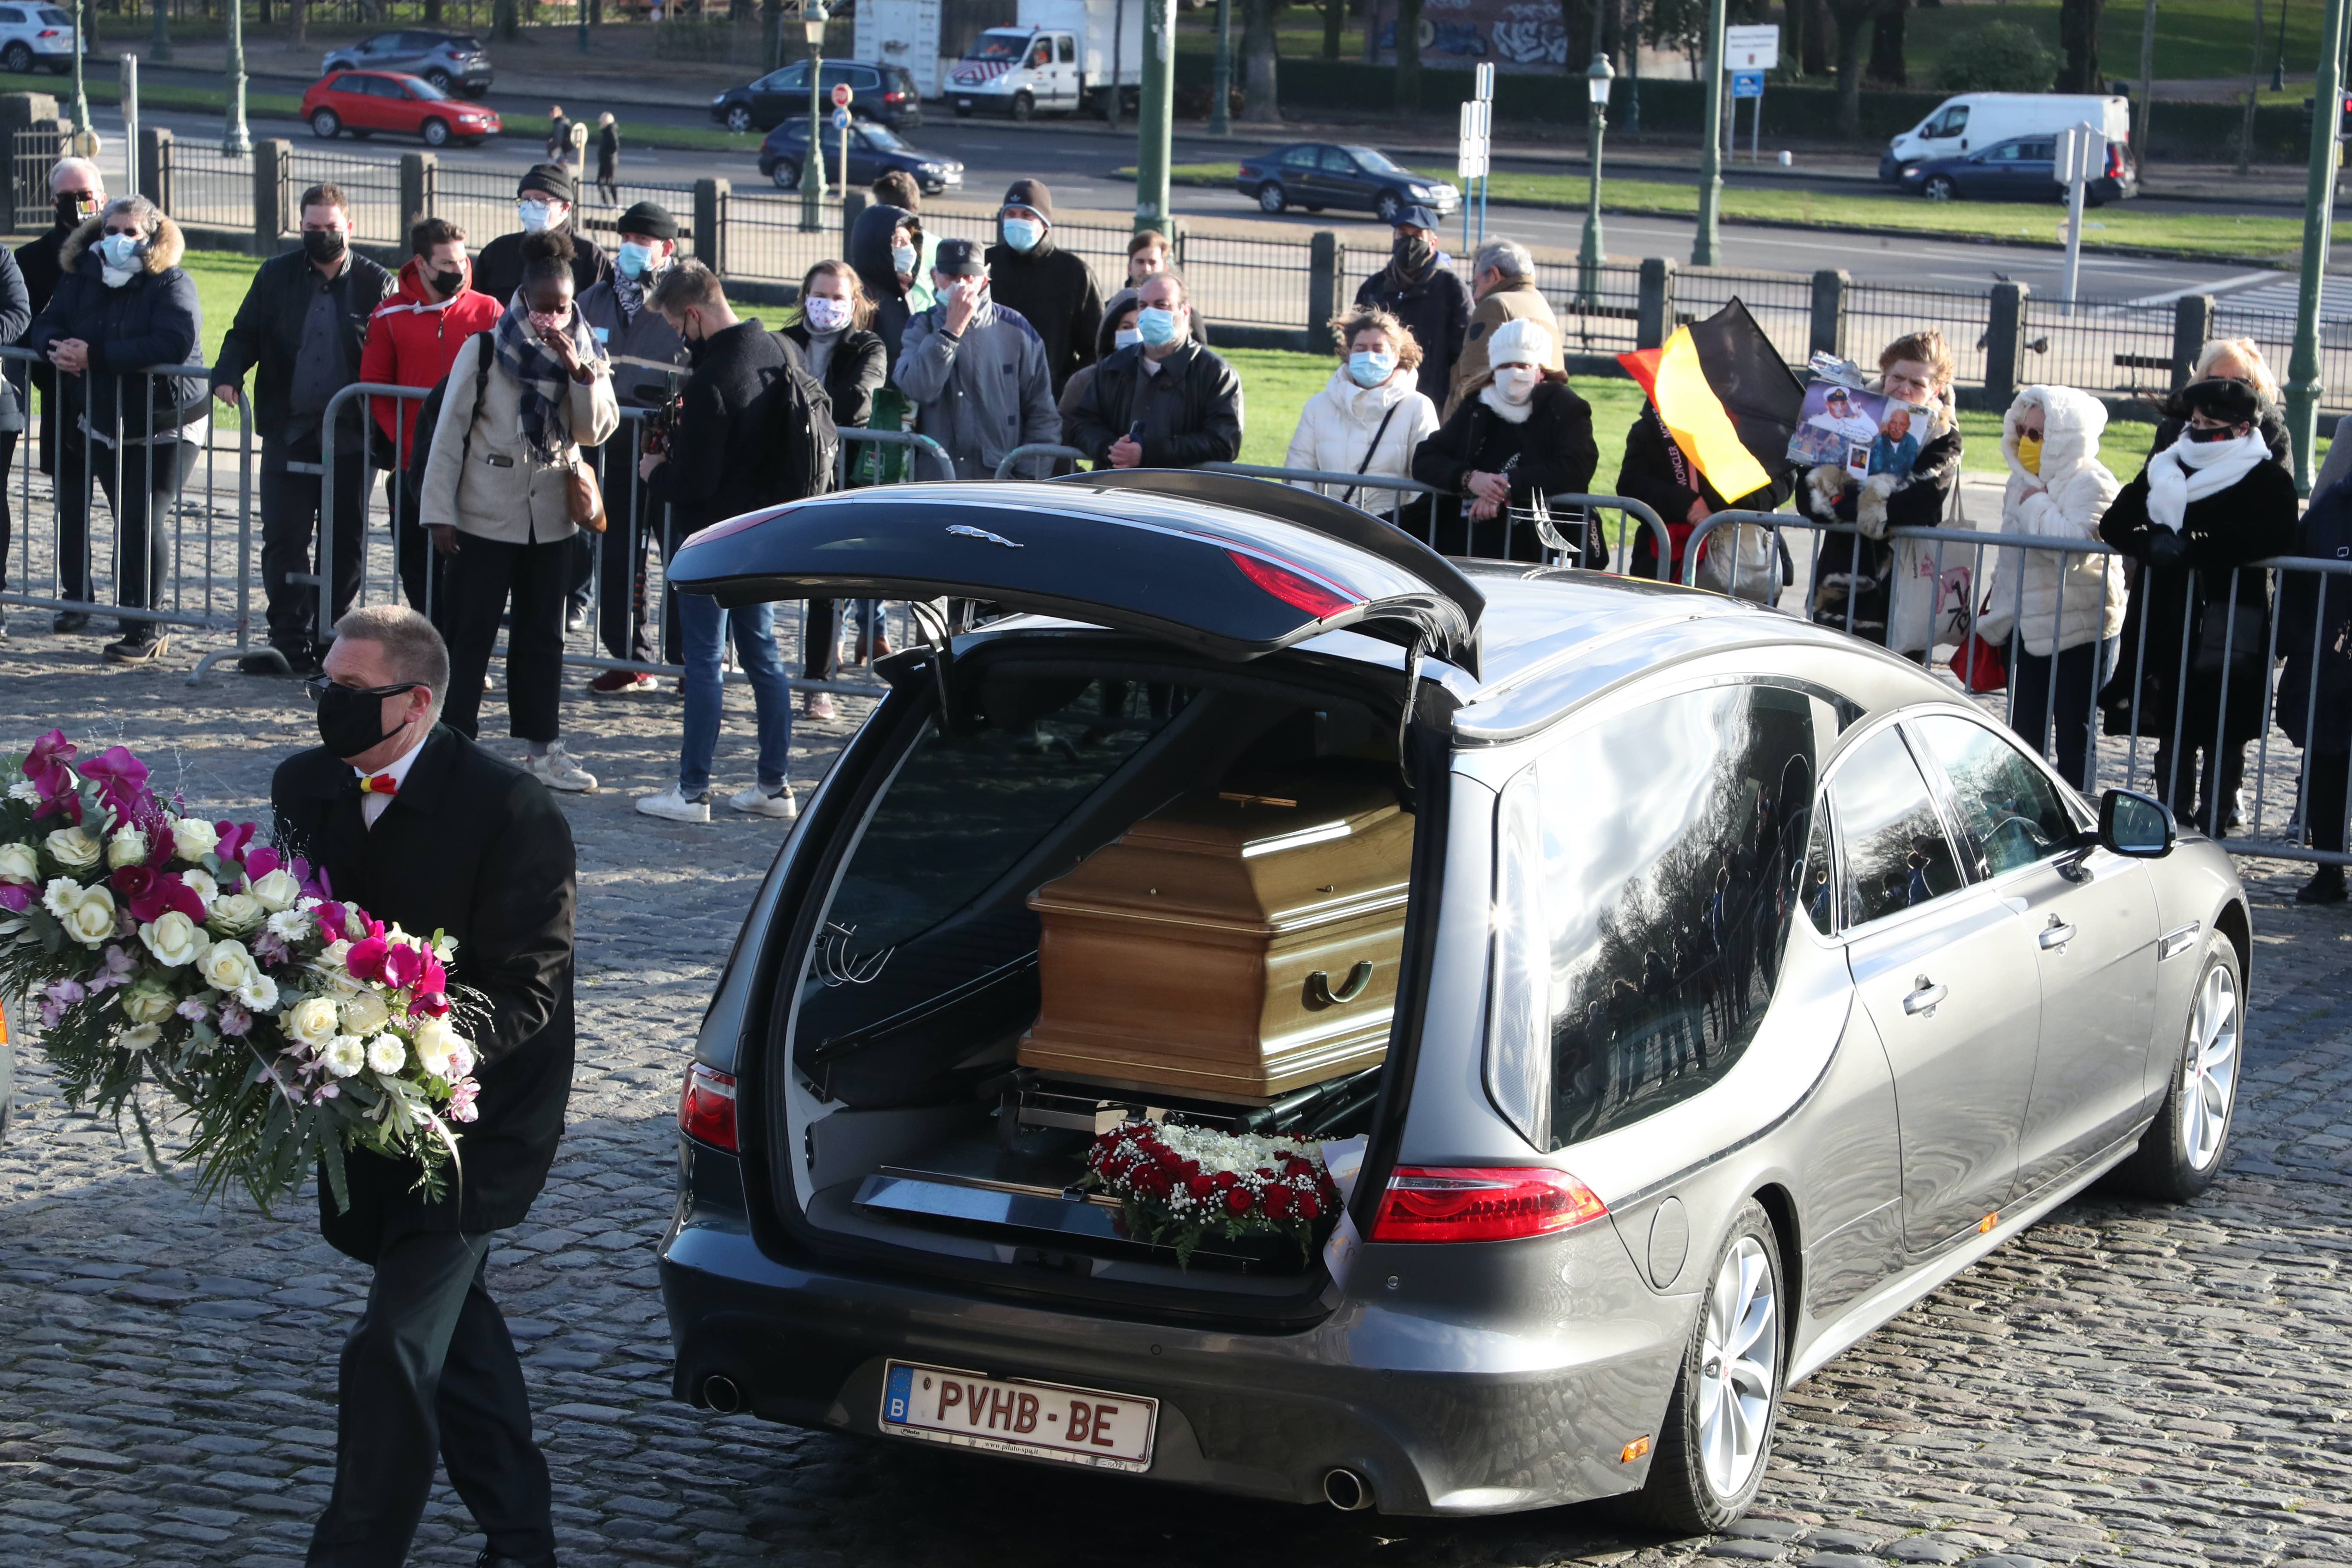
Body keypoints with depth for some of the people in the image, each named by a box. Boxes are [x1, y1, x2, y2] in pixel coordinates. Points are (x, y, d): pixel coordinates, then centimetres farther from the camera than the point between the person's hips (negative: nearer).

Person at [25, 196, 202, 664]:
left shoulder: (172, 285, -14)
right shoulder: (80, 281, 5)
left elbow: (175, 344, -30)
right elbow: (43, 327, 4)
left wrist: (94, 355, -31)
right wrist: (56, 348, -24)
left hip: (162, 427, -6)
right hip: (99, 425, 6)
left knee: (140, 520, -15)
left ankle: (145, 632, -9)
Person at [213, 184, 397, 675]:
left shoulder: (377, 284, 3)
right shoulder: (276, 276, 8)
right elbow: (244, 334, 11)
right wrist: (228, 375, -11)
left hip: (351, 437, -1)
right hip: (289, 434, 1)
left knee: (345, 543, 6)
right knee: (283, 540, -3)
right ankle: (290, 642, -1)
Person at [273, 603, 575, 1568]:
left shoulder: (510, 813, -21)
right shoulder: (305, 787, -1)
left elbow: (528, 994, -20)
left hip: (475, 1116, -7)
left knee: (397, 1348, -10)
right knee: (454, 1323, 20)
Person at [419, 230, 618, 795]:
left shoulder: (585, 354, 4)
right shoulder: (485, 349, -6)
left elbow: (597, 431, -5)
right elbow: (450, 430, -4)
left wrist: (580, 371, -18)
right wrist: (440, 510, -8)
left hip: (550, 518, 4)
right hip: (485, 515, -4)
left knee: (543, 634, 11)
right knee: (471, 632, -1)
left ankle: (541, 746, 18)